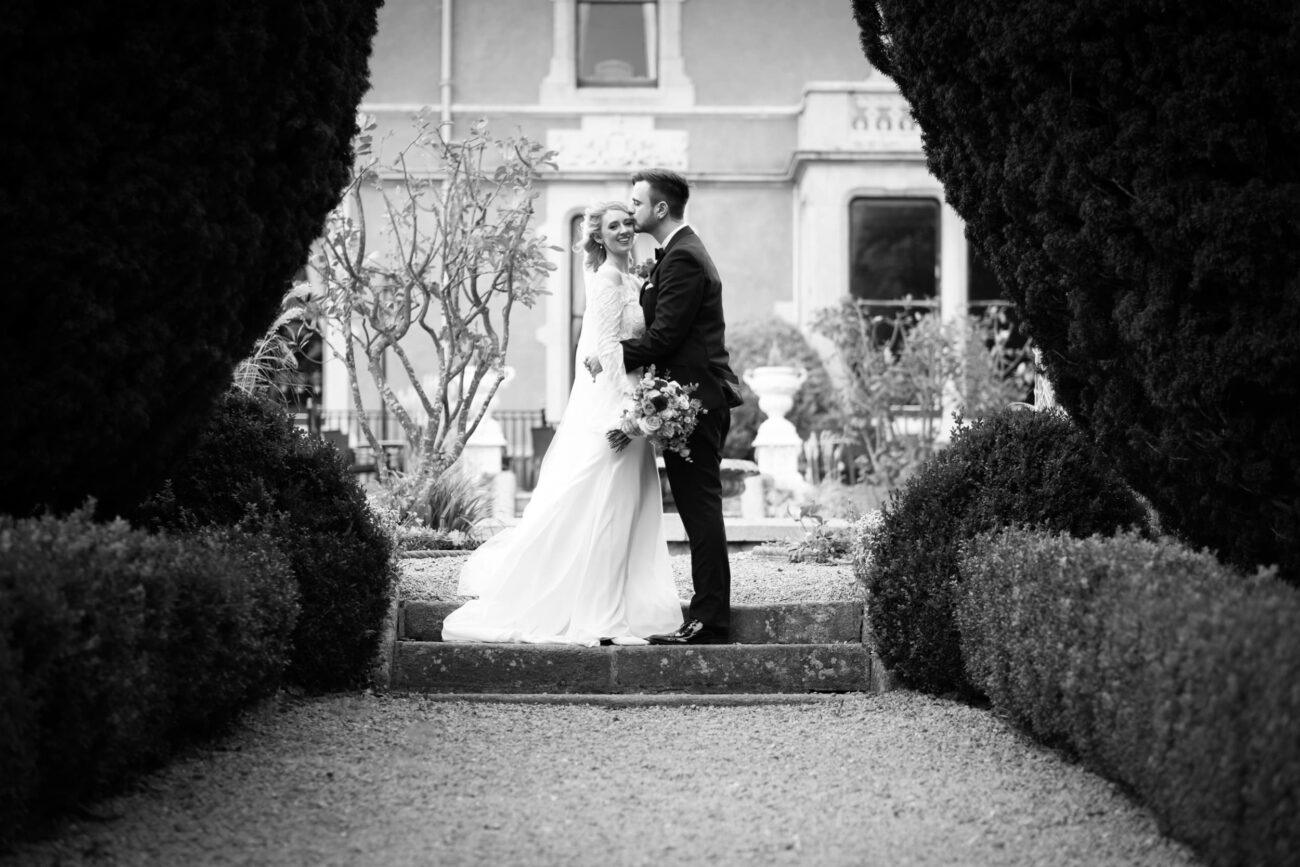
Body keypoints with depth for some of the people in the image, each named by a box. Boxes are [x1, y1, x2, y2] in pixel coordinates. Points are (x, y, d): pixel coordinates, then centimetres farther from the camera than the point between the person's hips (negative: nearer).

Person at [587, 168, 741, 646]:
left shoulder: (683, 258, -15)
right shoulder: (679, 252, 18)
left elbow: (663, 337, -18)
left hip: (694, 399, -11)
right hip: (695, 398, 11)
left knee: (701, 510, -8)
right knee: (699, 510, 10)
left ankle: (708, 619, -6)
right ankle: (708, 615, 13)